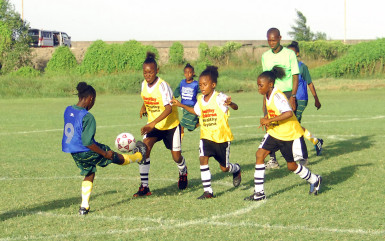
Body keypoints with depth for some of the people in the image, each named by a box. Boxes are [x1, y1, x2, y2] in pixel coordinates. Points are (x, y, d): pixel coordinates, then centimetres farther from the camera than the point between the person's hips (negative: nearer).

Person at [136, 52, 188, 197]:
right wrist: (144, 107, 4)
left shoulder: (163, 86, -24)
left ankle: (183, 173, 41)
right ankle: (144, 187, -15)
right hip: (152, 124, 4)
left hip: (171, 125, -4)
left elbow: (168, 109, -34)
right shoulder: (144, 84, -5)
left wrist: (153, 123, -44)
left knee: (176, 157, 2)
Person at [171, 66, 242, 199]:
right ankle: (208, 191, -11)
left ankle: (236, 169, 44)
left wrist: (230, 103, -52)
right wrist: (181, 105, 21)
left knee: (224, 167, 6)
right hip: (206, 137, 5)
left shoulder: (220, 98, -16)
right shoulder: (200, 99, 4)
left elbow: (235, 107, -29)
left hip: (222, 138, -5)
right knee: (203, 158, -17)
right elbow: (196, 111, 26)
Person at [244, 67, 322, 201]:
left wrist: (269, 120, -36)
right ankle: (259, 193, -6)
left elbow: (289, 113, -38)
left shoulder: (277, 96, -25)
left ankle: (315, 180, 34)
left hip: (290, 135, -8)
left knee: (291, 166, 6)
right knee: (260, 154, -9)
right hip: (274, 133, 8)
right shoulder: (267, 96, 2)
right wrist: (267, 121, 3)